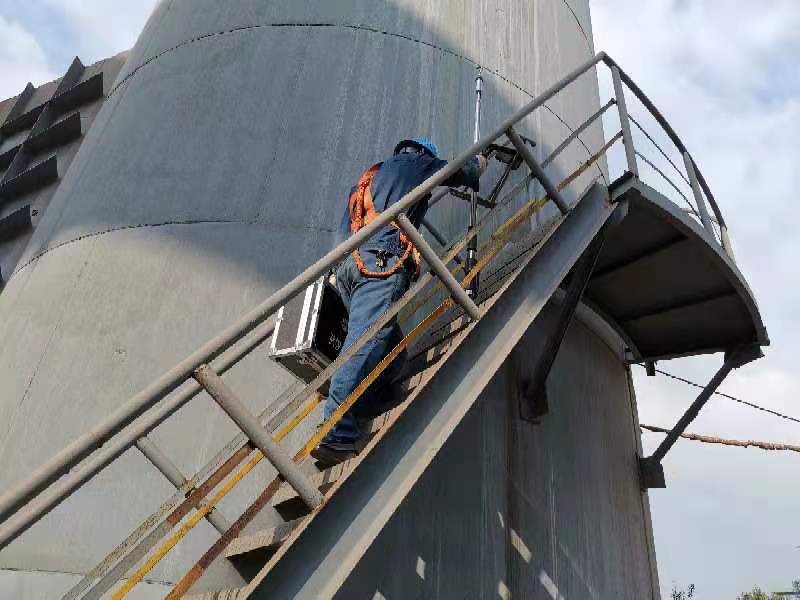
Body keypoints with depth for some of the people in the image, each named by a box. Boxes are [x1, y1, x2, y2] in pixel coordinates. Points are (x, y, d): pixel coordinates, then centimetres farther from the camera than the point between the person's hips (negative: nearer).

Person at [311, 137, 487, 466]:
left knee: (391, 343, 9)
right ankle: (336, 434, -31)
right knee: (365, 342, -20)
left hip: (347, 264, 8)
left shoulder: (369, 176, 37)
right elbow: (469, 170, 35)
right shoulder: (418, 162, 21)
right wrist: (478, 161, 56)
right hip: (382, 261, -8)